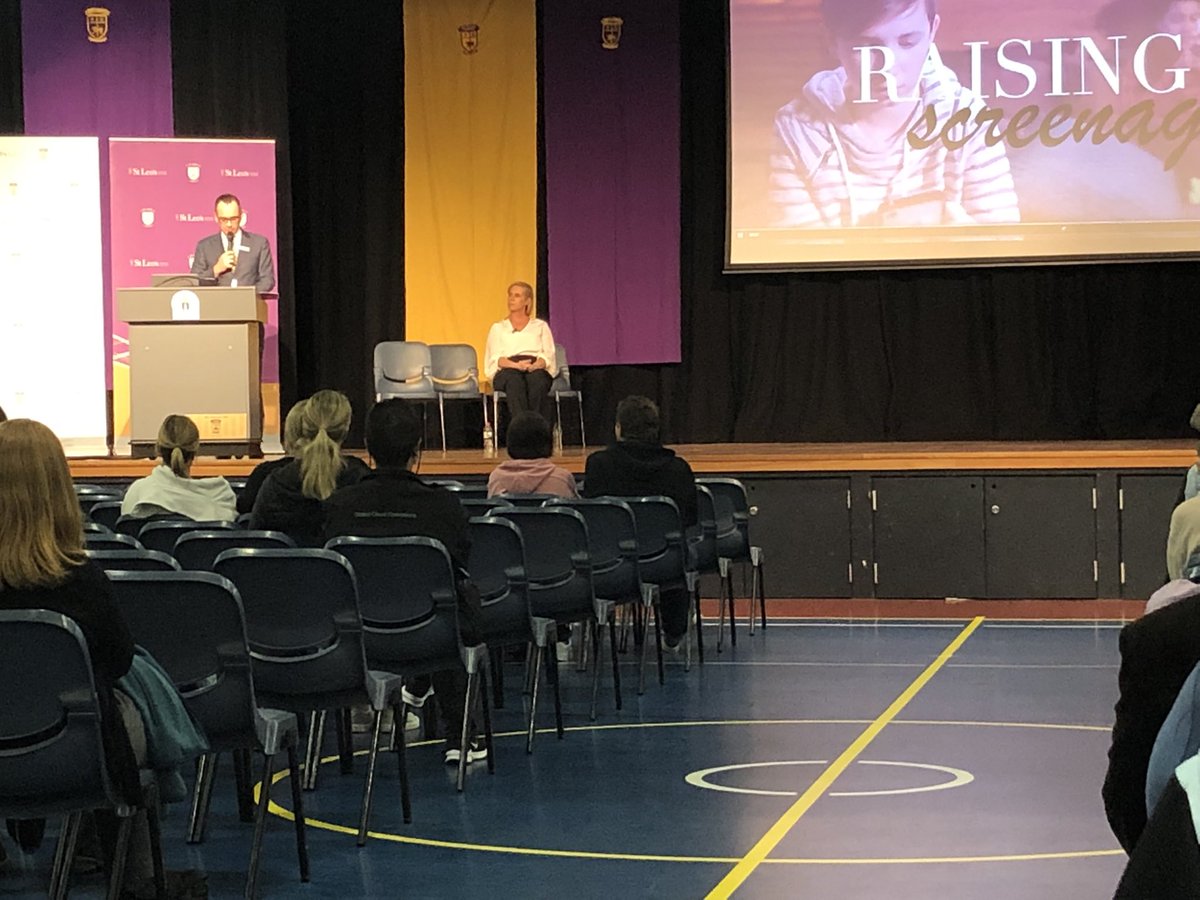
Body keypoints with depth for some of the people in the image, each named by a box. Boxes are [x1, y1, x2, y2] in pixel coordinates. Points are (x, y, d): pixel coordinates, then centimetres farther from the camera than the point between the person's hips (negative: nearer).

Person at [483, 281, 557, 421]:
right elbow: (495, 358, 7)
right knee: (515, 380, -39)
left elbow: (548, 356, 10)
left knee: (537, 380, -39)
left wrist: (535, 365, -15)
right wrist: (516, 365, -16)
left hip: (536, 370, 0)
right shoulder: (498, 328, 23)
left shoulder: (540, 326, 24)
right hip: (507, 371, 0)